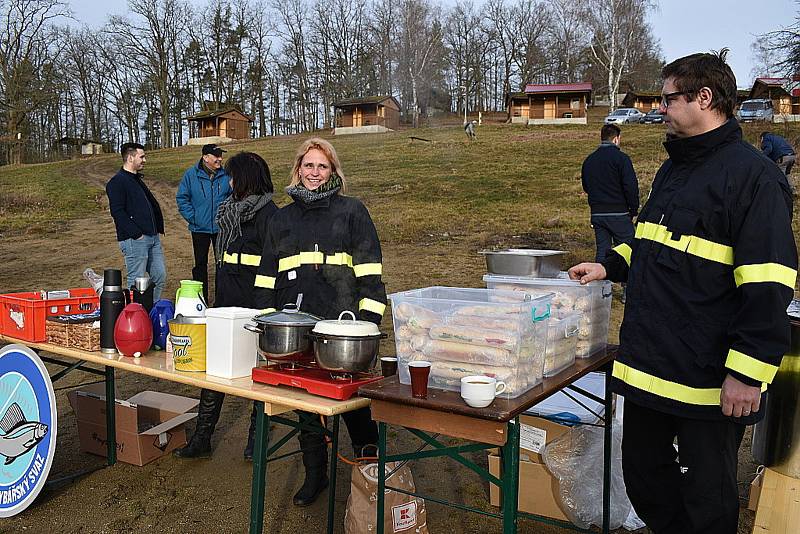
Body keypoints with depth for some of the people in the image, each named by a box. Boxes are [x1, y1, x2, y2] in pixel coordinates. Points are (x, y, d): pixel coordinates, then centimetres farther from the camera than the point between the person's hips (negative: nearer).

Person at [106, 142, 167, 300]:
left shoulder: (138, 180, 21)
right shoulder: (117, 182, -7)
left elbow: (154, 205, 27)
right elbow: (117, 212, -16)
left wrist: (159, 227, 14)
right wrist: (137, 233, -19)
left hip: (153, 237, 9)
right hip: (134, 240, -9)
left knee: (160, 277, 10)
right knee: (135, 283, -4)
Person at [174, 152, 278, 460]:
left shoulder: (268, 214, -11)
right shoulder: (230, 210, 15)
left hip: (254, 307, -8)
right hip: (226, 303, 8)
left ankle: (257, 437, 21)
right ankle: (202, 437, 16)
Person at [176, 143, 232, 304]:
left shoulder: (226, 175, 0)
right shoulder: (191, 174, -3)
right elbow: (182, 198, 1)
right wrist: (192, 217, -7)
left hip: (222, 228, 1)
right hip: (200, 229, 0)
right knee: (200, 264, 8)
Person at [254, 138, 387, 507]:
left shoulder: (352, 212, 2)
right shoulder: (282, 219, 15)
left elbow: (369, 274, -4)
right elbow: (267, 278, 16)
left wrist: (367, 322, -11)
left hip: (341, 326, -4)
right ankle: (315, 474, 28)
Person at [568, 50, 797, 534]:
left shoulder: (753, 175, -14)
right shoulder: (673, 170, 13)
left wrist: (748, 373, -21)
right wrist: (611, 266, 10)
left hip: (709, 380, -8)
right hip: (648, 366, 8)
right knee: (644, 475, 20)